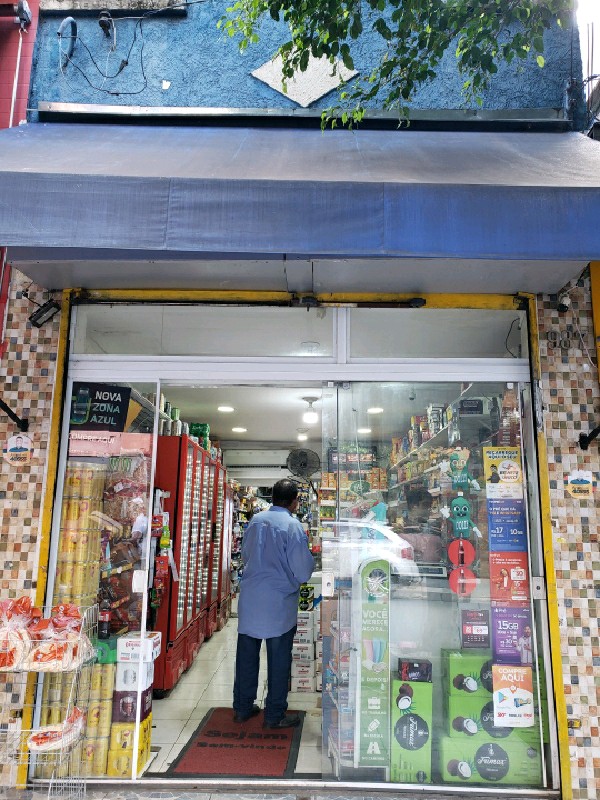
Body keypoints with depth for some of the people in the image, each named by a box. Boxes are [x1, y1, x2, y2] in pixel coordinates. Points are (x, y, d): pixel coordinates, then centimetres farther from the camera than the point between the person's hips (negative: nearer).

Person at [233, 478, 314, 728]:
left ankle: (242, 708, 29)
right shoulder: (293, 526, -15)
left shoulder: (255, 520, 3)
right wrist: (310, 559, 7)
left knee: (247, 654, 16)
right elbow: (303, 571, -14)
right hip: (279, 603, -5)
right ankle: (274, 715, 18)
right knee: (279, 659, 8)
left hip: (249, 599, 5)